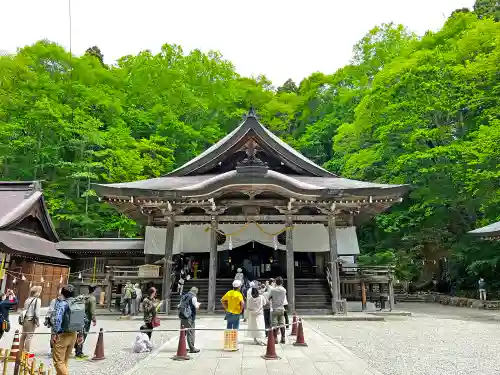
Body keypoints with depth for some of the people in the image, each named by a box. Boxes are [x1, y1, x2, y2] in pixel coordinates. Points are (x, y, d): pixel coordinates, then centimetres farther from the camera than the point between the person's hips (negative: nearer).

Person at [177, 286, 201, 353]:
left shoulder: (184, 296, 14)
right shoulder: (193, 297, -9)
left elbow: (179, 306, 17)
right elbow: (196, 307, -12)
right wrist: (198, 304, 9)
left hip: (182, 316, 8)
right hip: (189, 317, -8)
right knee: (191, 332, -3)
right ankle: (192, 348, -1)